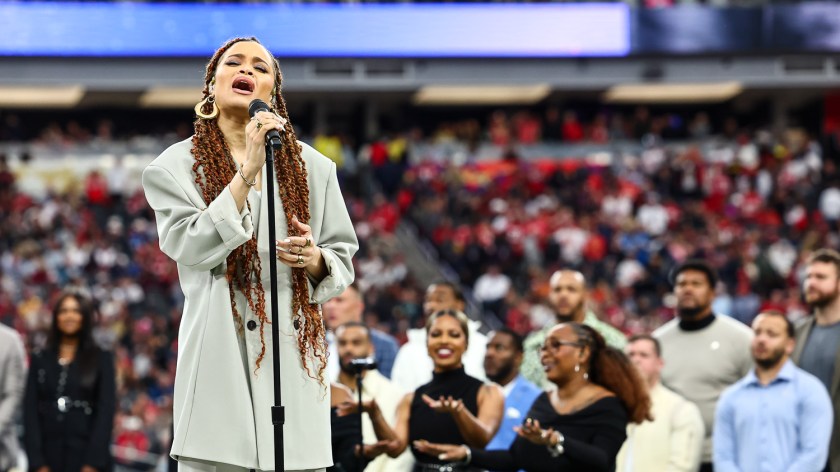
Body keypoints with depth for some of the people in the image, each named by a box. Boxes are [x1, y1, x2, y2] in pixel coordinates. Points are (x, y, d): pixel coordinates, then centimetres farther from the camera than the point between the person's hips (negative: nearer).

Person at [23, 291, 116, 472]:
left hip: (84, 456, -2)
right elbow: (30, 411, 7)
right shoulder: (40, 360, 12)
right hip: (48, 456, 2)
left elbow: (106, 411, 0)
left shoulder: (101, 359, 6)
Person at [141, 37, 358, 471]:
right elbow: (192, 247, -11)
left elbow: (343, 259, 15)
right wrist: (248, 172, -16)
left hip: (295, 353, 2)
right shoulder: (176, 166, 5)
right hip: (220, 354, -2)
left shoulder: (311, 167, 12)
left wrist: (313, 259, -8)